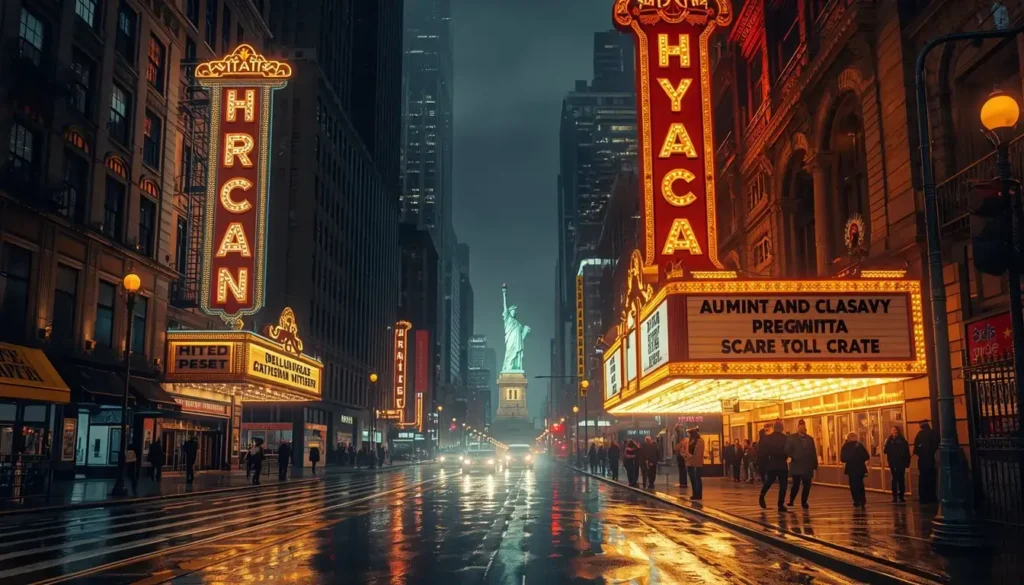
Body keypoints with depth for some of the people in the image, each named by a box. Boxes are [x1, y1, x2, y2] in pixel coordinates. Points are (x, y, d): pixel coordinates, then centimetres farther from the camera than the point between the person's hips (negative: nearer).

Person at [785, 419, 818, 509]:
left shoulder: (809, 439, 13)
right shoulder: (791, 438, 0)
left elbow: (813, 453, 13)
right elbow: (787, 450, -7)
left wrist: (815, 465, 9)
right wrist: (793, 458, -20)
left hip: (807, 467, 4)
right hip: (796, 466, -4)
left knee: (807, 485, 2)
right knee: (796, 485, -4)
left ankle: (804, 502, 17)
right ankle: (791, 500, 16)